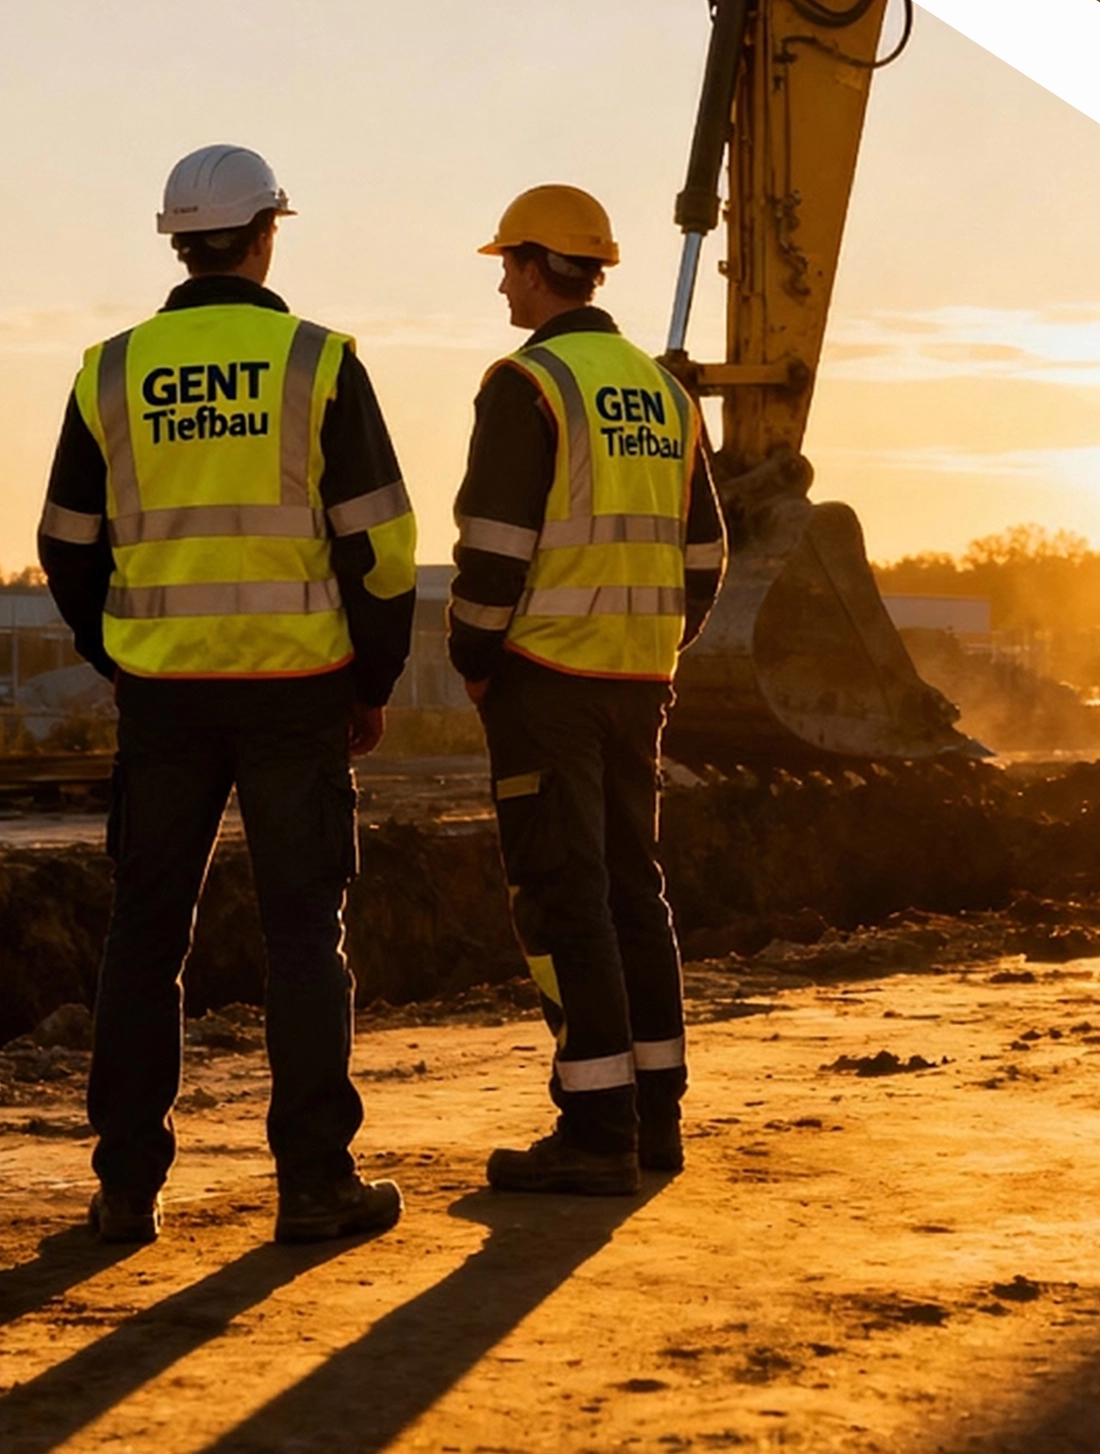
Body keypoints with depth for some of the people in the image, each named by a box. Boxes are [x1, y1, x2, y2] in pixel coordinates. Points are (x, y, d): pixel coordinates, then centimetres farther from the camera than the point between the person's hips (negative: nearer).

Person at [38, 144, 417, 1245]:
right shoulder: (317, 362, -4)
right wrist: (374, 685, 6)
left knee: (144, 934, 9)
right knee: (302, 930, 4)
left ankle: (128, 1185, 9)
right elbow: (377, 542, -4)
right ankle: (314, 1182, 3)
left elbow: (69, 547, 8)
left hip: (163, 690, 2)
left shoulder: (112, 370, 3)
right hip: (294, 686, -2)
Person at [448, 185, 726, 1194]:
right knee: (630, 886, 13)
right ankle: (653, 1114, 15)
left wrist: (472, 659, -5)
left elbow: (496, 543, -18)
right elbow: (702, 554, 14)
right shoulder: (661, 392, 13)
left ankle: (597, 1132, -7)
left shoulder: (525, 385, -11)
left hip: (543, 674, -7)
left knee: (560, 893, -6)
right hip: (637, 682, 8)